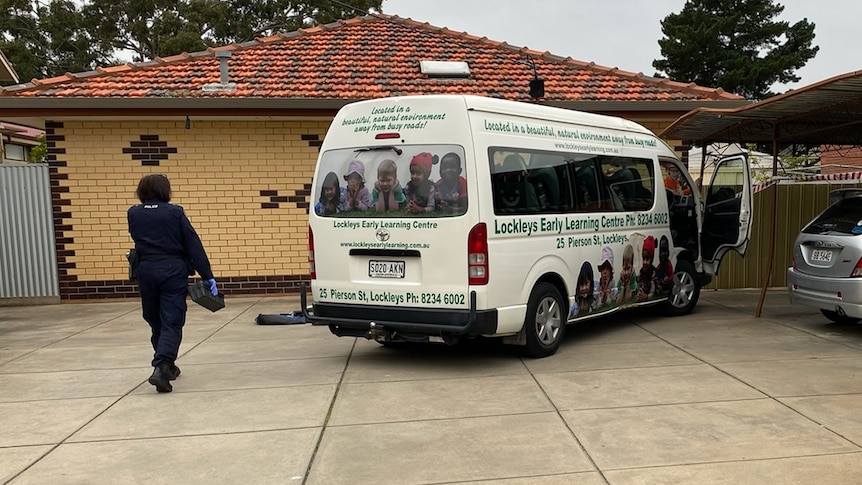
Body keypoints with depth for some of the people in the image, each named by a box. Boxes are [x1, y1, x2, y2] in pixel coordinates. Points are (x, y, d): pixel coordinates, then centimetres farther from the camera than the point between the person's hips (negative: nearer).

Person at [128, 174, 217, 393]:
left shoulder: (133, 214, 5)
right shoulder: (175, 212, -4)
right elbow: (193, 244, -6)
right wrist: (208, 276, -7)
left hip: (146, 270, 3)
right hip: (173, 270, -3)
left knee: (155, 322, 17)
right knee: (172, 322, -2)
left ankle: (166, 366, 28)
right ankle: (161, 367, -19)